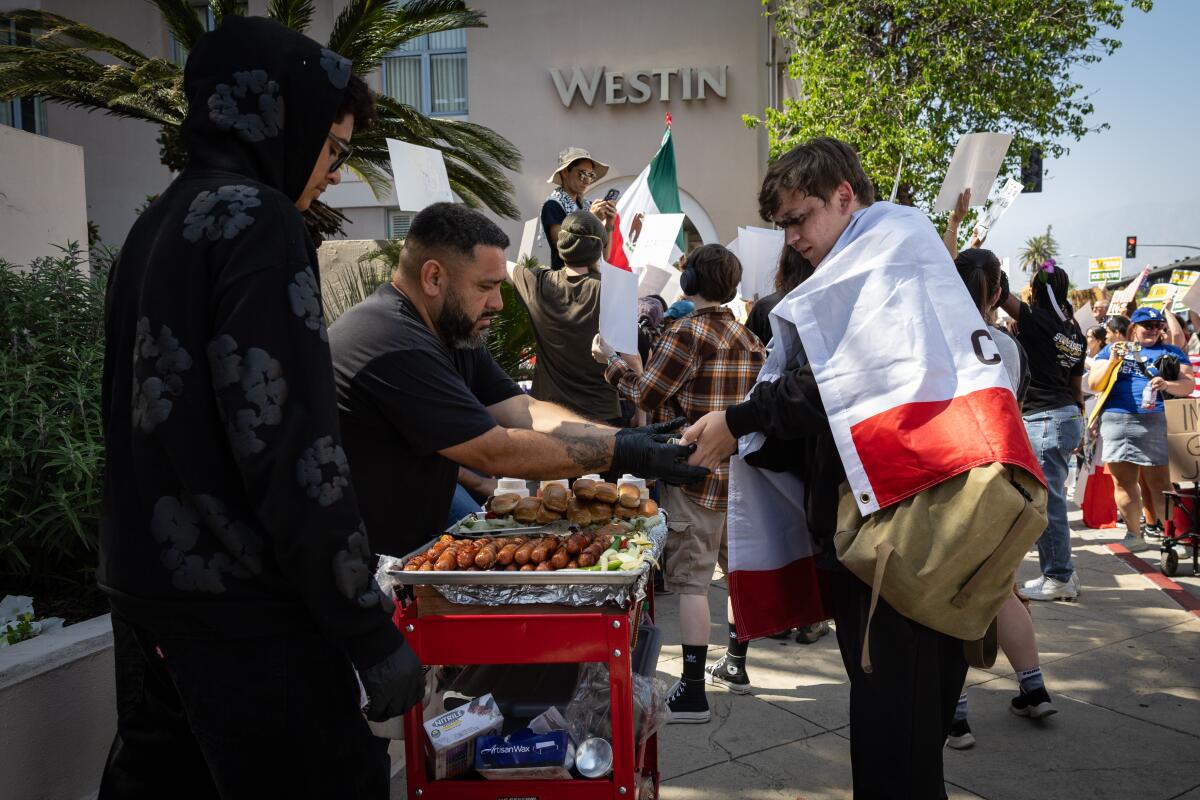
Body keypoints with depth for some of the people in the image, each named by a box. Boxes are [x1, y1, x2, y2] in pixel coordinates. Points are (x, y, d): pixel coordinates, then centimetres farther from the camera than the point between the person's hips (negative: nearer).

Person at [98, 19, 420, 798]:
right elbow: (292, 448, -20)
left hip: (146, 587, 9)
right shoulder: (257, 221, -13)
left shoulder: (155, 227, 13)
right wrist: (372, 632, -17)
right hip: (238, 604, -9)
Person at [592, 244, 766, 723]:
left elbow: (646, 397, -11)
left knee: (690, 579, -4)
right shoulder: (748, 338, 11)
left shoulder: (686, 333, -12)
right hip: (743, 469, 8)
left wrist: (610, 361, 3)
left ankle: (692, 693, -2)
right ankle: (735, 666, 33)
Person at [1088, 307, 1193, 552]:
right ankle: (1134, 533, 13)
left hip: (1155, 422, -1)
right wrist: (1112, 361, -5)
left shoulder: (1170, 352, 15)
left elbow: (1188, 385, 5)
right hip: (1116, 421, 2)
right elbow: (1094, 385, 10)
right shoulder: (1112, 350, 17)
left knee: (1160, 482, -8)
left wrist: (1167, 384, -15)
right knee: (1123, 481, 4)